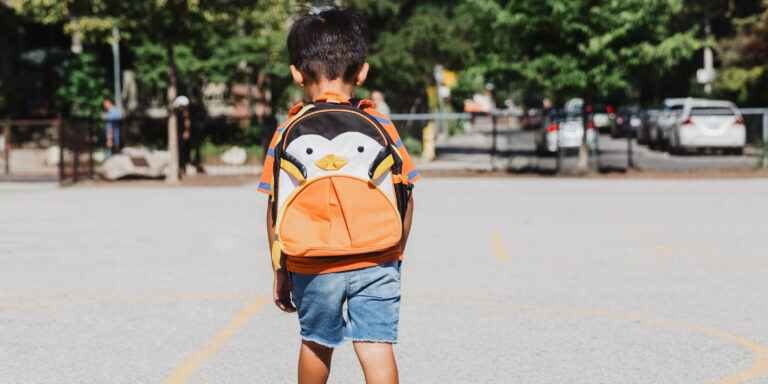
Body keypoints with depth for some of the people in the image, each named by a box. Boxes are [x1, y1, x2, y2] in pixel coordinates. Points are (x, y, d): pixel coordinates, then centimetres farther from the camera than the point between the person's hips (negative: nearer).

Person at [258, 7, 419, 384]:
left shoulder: (287, 134, -2)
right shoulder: (380, 127, -1)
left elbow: (276, 211, -1)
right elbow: (405, 199, 2)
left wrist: (280, 272, 9)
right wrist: (395, 253, 16)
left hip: (313, 267, 1)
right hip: (375, 264, -1)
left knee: (316, 344, 20)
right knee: (376, 346, -3)